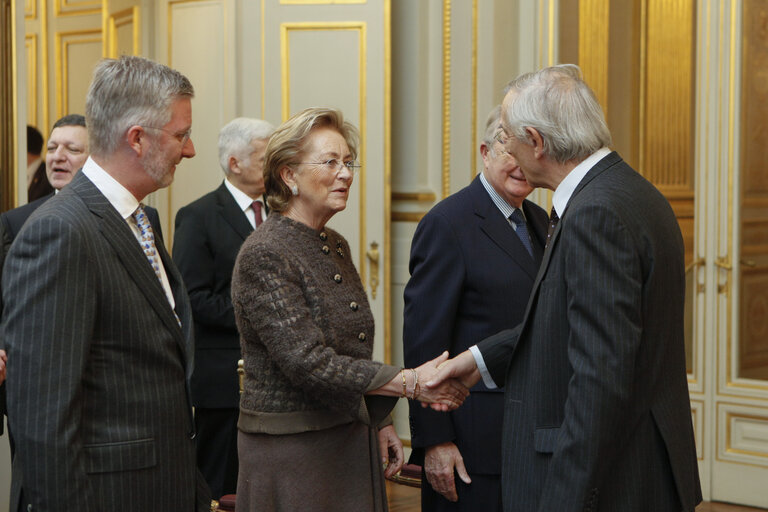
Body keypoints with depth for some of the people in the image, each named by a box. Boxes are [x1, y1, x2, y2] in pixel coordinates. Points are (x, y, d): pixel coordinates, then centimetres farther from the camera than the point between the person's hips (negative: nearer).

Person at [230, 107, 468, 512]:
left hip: (350, 441, 8)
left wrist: (379, 422, 13)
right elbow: (309, 363, -24)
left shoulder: (336, 246, 11)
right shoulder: (263, 256, -16)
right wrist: (410, 382, -27)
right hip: (291, 450, -8)